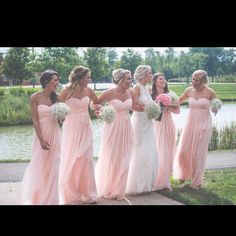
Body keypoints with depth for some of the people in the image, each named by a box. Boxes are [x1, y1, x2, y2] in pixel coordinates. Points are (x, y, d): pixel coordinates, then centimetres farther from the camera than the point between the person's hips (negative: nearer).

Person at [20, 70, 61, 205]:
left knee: (53, 167, 5)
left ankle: (50, 198, 17)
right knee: (40, 166, 4)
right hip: (42, 134, -3)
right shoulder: (35, 97, -6)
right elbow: (35, 120, -10)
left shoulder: (57, 98, 5)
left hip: (55, 134, 3)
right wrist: (41, 139, -17)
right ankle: (38, 198, 21)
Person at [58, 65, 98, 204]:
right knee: (72, 160, 3)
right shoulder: (67, 91, -11)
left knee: (85, 159, 7)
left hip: (85, 128, 4)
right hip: (72, 128, -4)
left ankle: (86, 192, 20)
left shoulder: (89, 91, 0)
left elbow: (99, 103, 13)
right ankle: (71, 194, 16)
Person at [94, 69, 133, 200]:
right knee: (111, 158, 4)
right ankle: (108, 190, 23)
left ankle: (118, 190, 22)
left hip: (126, 128, 5)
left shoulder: (130, 92, 0)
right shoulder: (109, 93, -14)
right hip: (113, 127, -5)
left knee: (123, 159, 8)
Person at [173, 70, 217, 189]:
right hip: (190, 123, 3)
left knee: (198, 153, 2)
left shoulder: (209, 92, -9)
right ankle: (184, 174, 28)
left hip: (204, 124, -3)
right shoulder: (189, 91, 1)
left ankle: (197, 181, 18)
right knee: (183, 151, 1)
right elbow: (179, 100, 17)